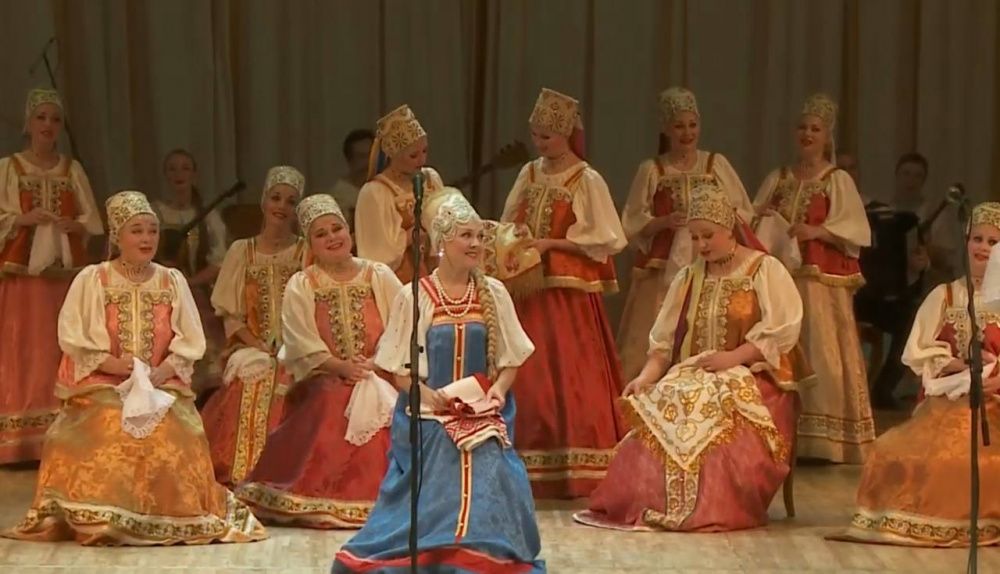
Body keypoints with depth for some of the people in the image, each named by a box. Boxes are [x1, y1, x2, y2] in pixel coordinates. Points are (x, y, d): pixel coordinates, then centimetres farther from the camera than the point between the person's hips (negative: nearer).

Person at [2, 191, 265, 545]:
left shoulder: (172, 281, 11)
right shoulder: (92, 280, 3)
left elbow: (190, 344, 6)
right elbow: (74, 340, -3)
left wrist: (161, 372, -12)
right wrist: (113, 365, -17)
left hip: (162, 388, 2)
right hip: (102, 387, -2)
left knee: (173, 437, -27)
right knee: (108, 434, -32)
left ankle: (171, 518, -11)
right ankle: (104, 521, -22)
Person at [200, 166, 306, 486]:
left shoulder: (307, 253, 10)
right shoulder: (241, 252, 13)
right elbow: (231, 315, 8)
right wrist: (260, 348, -7)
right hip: (252, 350, 1)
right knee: (250, 391, -28)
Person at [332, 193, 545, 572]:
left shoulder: (493, 294, 4)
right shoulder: (414, 298, -3)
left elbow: (511, 359, 8)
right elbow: (397, 369, -2)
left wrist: (499, 389, -12)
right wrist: (428, 395, -19)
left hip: (485, 416, 2)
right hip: (429, 419, -2)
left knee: (488, 496, -13)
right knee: (432, 500, -8)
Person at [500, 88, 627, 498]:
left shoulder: (587, 181, -6)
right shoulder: (529, 175, 11)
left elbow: (603, 239, -9)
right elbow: (509, 225, 16)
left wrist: (550, 244, -13)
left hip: (570, 292, -5)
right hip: (529, 289, 5)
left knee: (571, 378, -6)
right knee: (529, 379, 3)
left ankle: (578, 472, -2)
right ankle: (536, 471, 7)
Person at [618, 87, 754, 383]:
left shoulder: (716, 164, 10)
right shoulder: (651, 170, 6)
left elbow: (745, 212, 11)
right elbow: (632, 225, 4)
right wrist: (663, 222, -13)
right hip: (663, 267, -1)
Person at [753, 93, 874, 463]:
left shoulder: (838, 181, 2)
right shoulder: (777, 180, 14)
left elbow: (857, 231, -6)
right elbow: (755, 227, 16)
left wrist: (816, 231, -16)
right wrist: (760, 219, -6)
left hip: (822, 283, -4)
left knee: (820, 354, -8)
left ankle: (825, 439, -7)